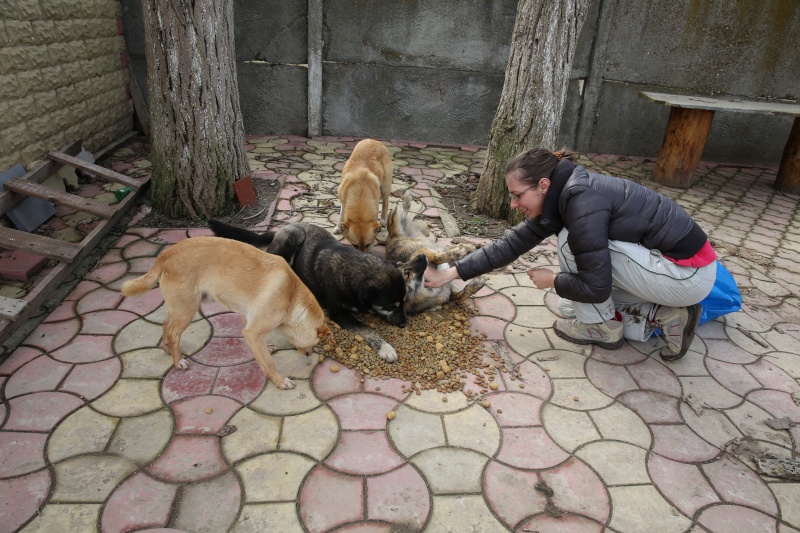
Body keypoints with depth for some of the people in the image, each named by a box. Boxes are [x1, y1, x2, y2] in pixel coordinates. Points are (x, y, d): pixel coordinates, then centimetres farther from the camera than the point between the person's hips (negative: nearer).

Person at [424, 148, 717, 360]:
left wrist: (553, 280, -6)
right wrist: (451, 273, 1)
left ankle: (604, 328, -1)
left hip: (690, 274, -9)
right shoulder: (558, 197, 0)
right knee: (570, 307, 12)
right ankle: (665, 315, 8)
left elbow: (596, 287, -26)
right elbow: (512, 243, 4)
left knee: (573, 241, -18)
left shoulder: (582, 202, -27)